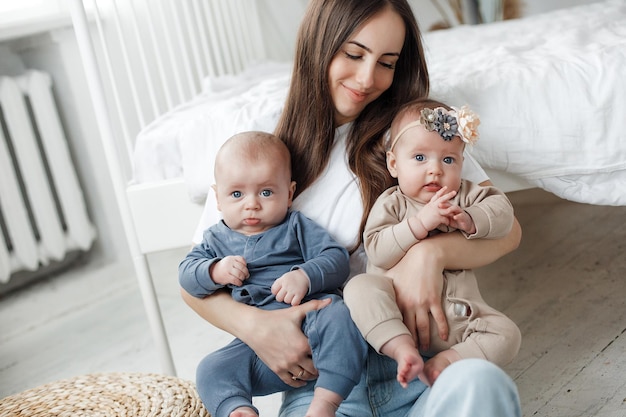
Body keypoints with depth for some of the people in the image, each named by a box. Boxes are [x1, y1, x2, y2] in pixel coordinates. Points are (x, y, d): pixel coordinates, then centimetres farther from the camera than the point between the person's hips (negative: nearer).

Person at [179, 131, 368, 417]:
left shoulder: (296, 227, 8)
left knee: (339, 316, -33)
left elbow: (337, 259, -2)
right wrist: (216, 271, -11)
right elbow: (186, 273, 10)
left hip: (310, 319, -2)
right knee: (211, 370, -17)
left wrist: (305, 276, -22)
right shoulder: (216, 239, 17)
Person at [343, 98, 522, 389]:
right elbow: (377, 251, -14)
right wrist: (421, 222, -24)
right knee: (360, 288, -29)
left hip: (455, 313, 3)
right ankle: (403, 349, -34)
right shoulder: (391, 204, 1)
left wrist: (469, 220, -21)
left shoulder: (465, 195, 11)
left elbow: (503, 212, -2)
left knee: (506, 335, -13)